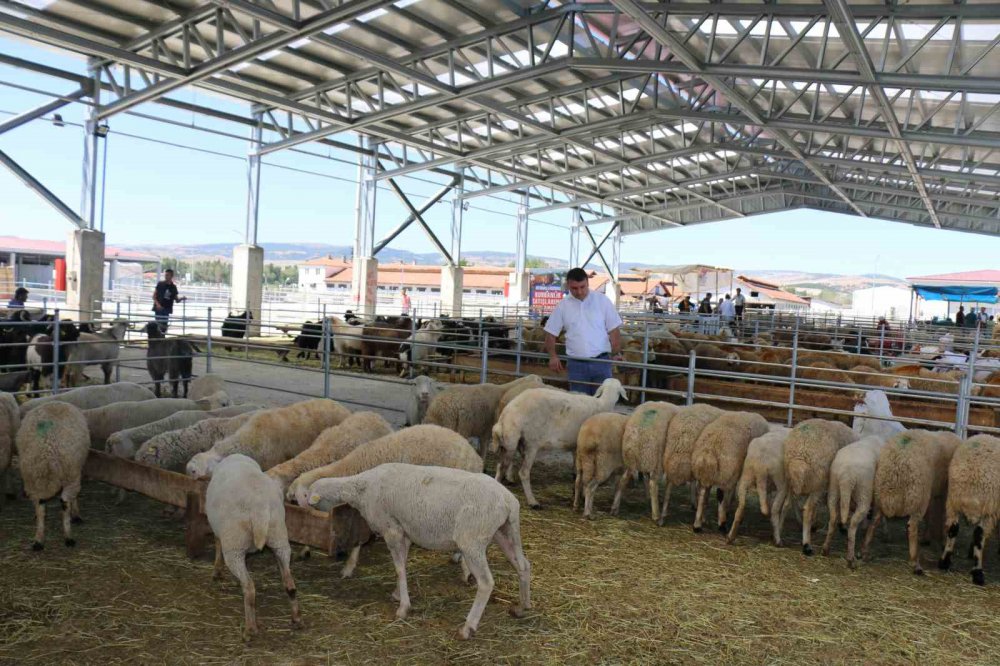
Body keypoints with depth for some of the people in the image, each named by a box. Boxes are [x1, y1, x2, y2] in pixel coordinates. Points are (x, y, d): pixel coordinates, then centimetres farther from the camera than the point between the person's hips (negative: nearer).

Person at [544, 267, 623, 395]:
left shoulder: (602, 301, 1)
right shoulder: (563, 306, 4)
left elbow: (614, 330, 2)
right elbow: (551, 333, 8)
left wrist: (616, 353, -8)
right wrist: (553, 356, -6)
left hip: (601, 362, -1)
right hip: (576, 364, 1)